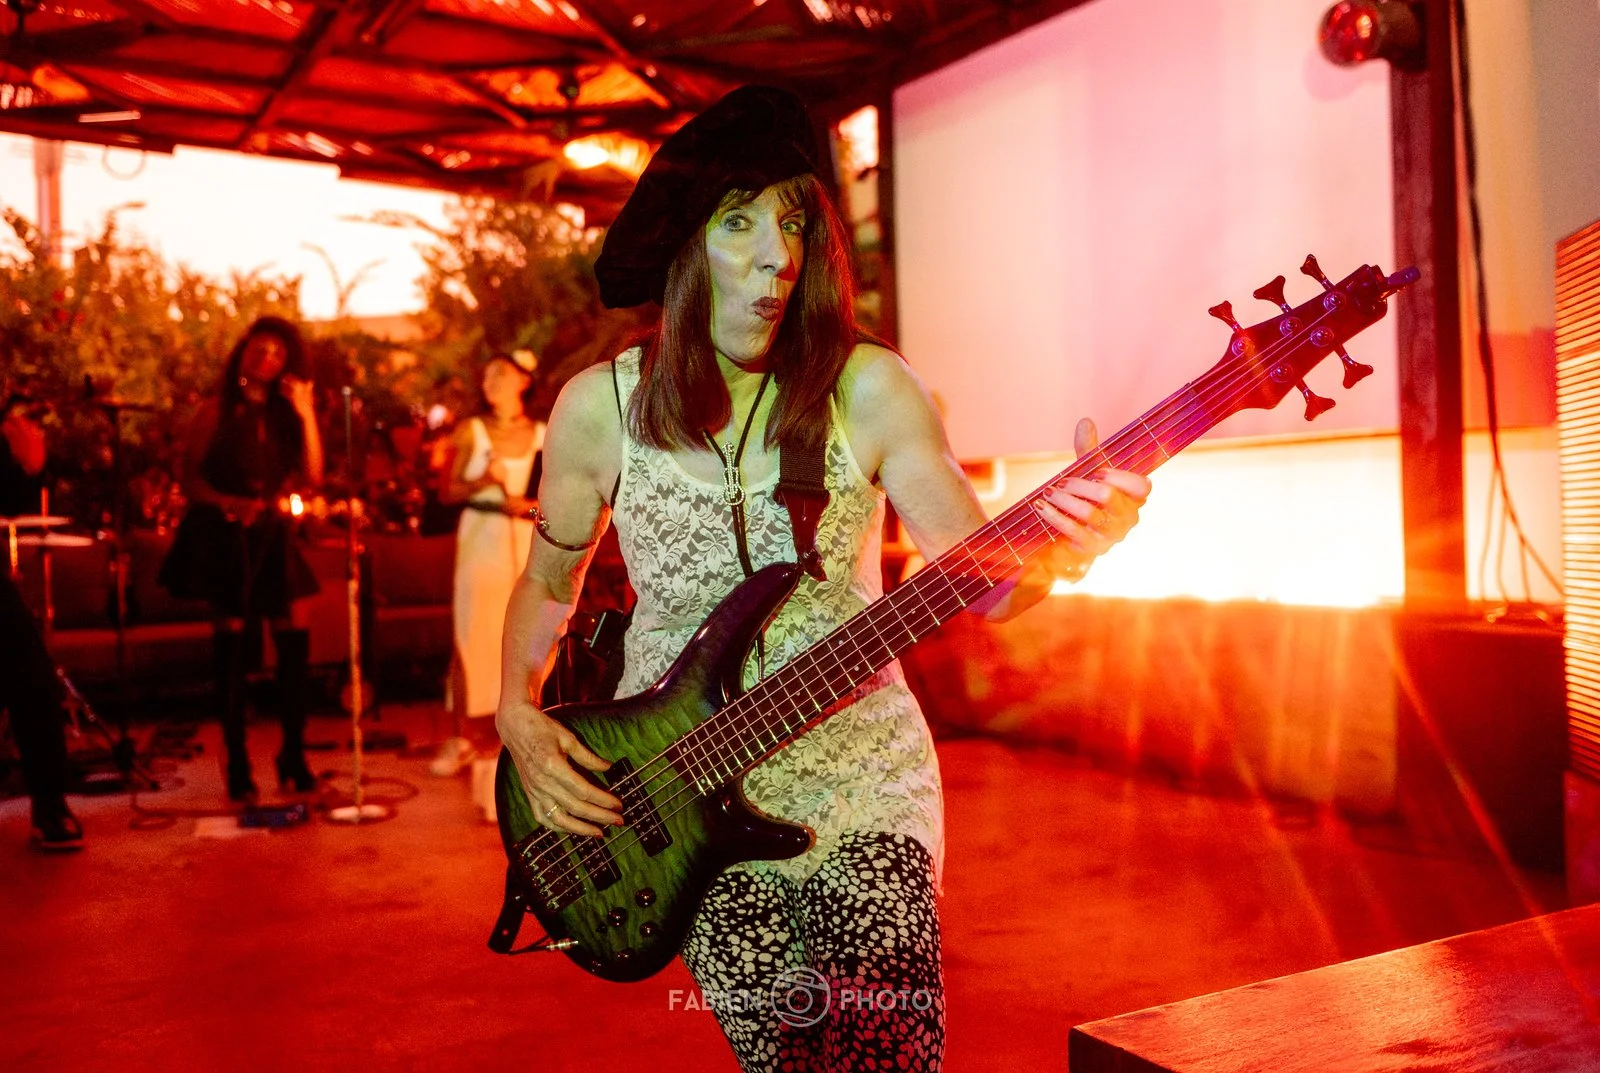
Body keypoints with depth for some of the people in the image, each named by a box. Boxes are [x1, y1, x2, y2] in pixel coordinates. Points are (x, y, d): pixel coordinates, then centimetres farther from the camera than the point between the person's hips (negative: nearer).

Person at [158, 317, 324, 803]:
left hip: (273, 537, 3)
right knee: (232, 642, -2)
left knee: (295, 638, -5)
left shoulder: (284, 414, 11)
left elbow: (312, 477, 0)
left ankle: (294, 755, 6)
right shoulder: (217, 411, 2)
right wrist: (229, 503, -19)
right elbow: (190, 477, -2)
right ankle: (237, 764, 5)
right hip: (224, 538, -3)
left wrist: (306, 416, -6)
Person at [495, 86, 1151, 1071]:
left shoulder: (865, 389, -10)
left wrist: (1062, 548, -33)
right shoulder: (598, 408, -6)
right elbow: (548, 585, 9)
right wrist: (518, 718, -5)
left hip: (857, 777, 0)